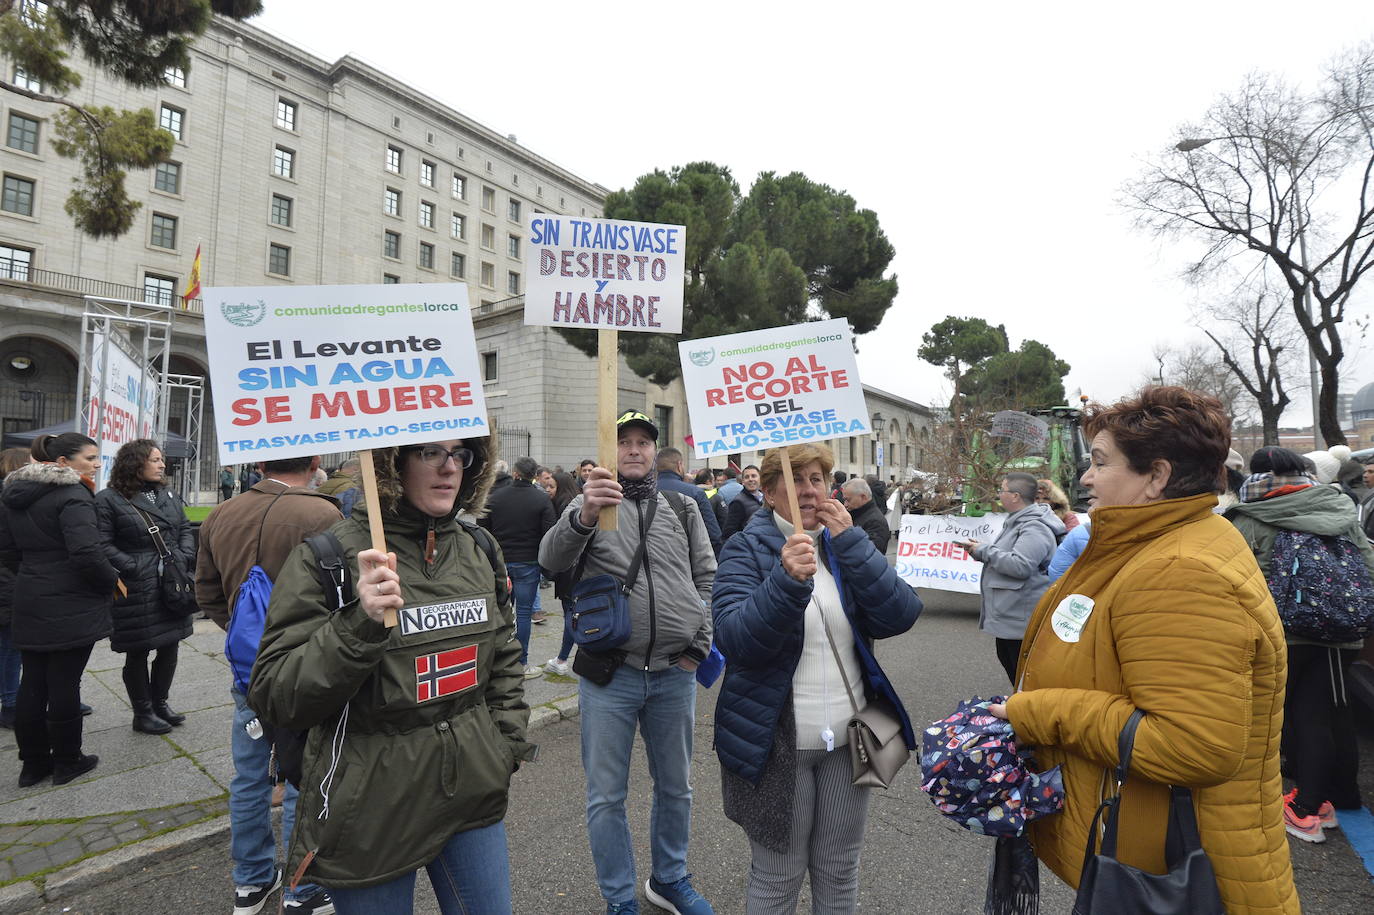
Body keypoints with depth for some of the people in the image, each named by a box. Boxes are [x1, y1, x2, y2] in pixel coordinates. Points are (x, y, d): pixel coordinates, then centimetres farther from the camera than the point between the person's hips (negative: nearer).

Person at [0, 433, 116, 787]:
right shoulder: (73, 496, -18)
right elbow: (87, 553, -26)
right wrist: (111, 581, -11)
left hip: (29, 604, 8)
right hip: (70, 609, -8)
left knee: (32, 683, 15)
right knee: (64, 684, 3)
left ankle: (33, 762, 26)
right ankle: (67, 761, 16)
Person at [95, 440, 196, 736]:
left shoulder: (168, 496, 11)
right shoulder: (109, 500, -9)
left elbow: (185, 529, 13)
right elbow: (104, 545, -12)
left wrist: (184, 559, -2)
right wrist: (134, 568, -18)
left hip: (173, 585, 6)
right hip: (136, 590, -6)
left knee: (169, 646, 13)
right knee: (137, 653, 7)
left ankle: (159, 702, 31)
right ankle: (143, 713, 22)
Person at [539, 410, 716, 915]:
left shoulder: (682, 506, 4)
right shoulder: (591, 502, -4)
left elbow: (707, 576, 8)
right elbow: (551, 560, -21)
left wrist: (699, 645, -1)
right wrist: (583, 517, -41)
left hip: (675, 674, 3)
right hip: (609, 675, -2)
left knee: (675, 788, 20)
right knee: (606, 797, 11)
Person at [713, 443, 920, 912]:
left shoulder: (845, 545, 4)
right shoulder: (747, 550, -8)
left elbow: (901, 616, -10)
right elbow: (735, 640, -22)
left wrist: (850, 541, -18)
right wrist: (787, 581, -36)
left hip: (848, 737, 4)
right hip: (777, 740, -4)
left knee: (839, 873, 19)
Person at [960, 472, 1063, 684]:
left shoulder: (1034, 528, -22)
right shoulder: (1018, 522, 13)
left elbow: (1020, 565, -32)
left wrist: (984, 551, -20)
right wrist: (979, 549, 8)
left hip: (1021, 620, -11)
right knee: (1006, 659, 24)